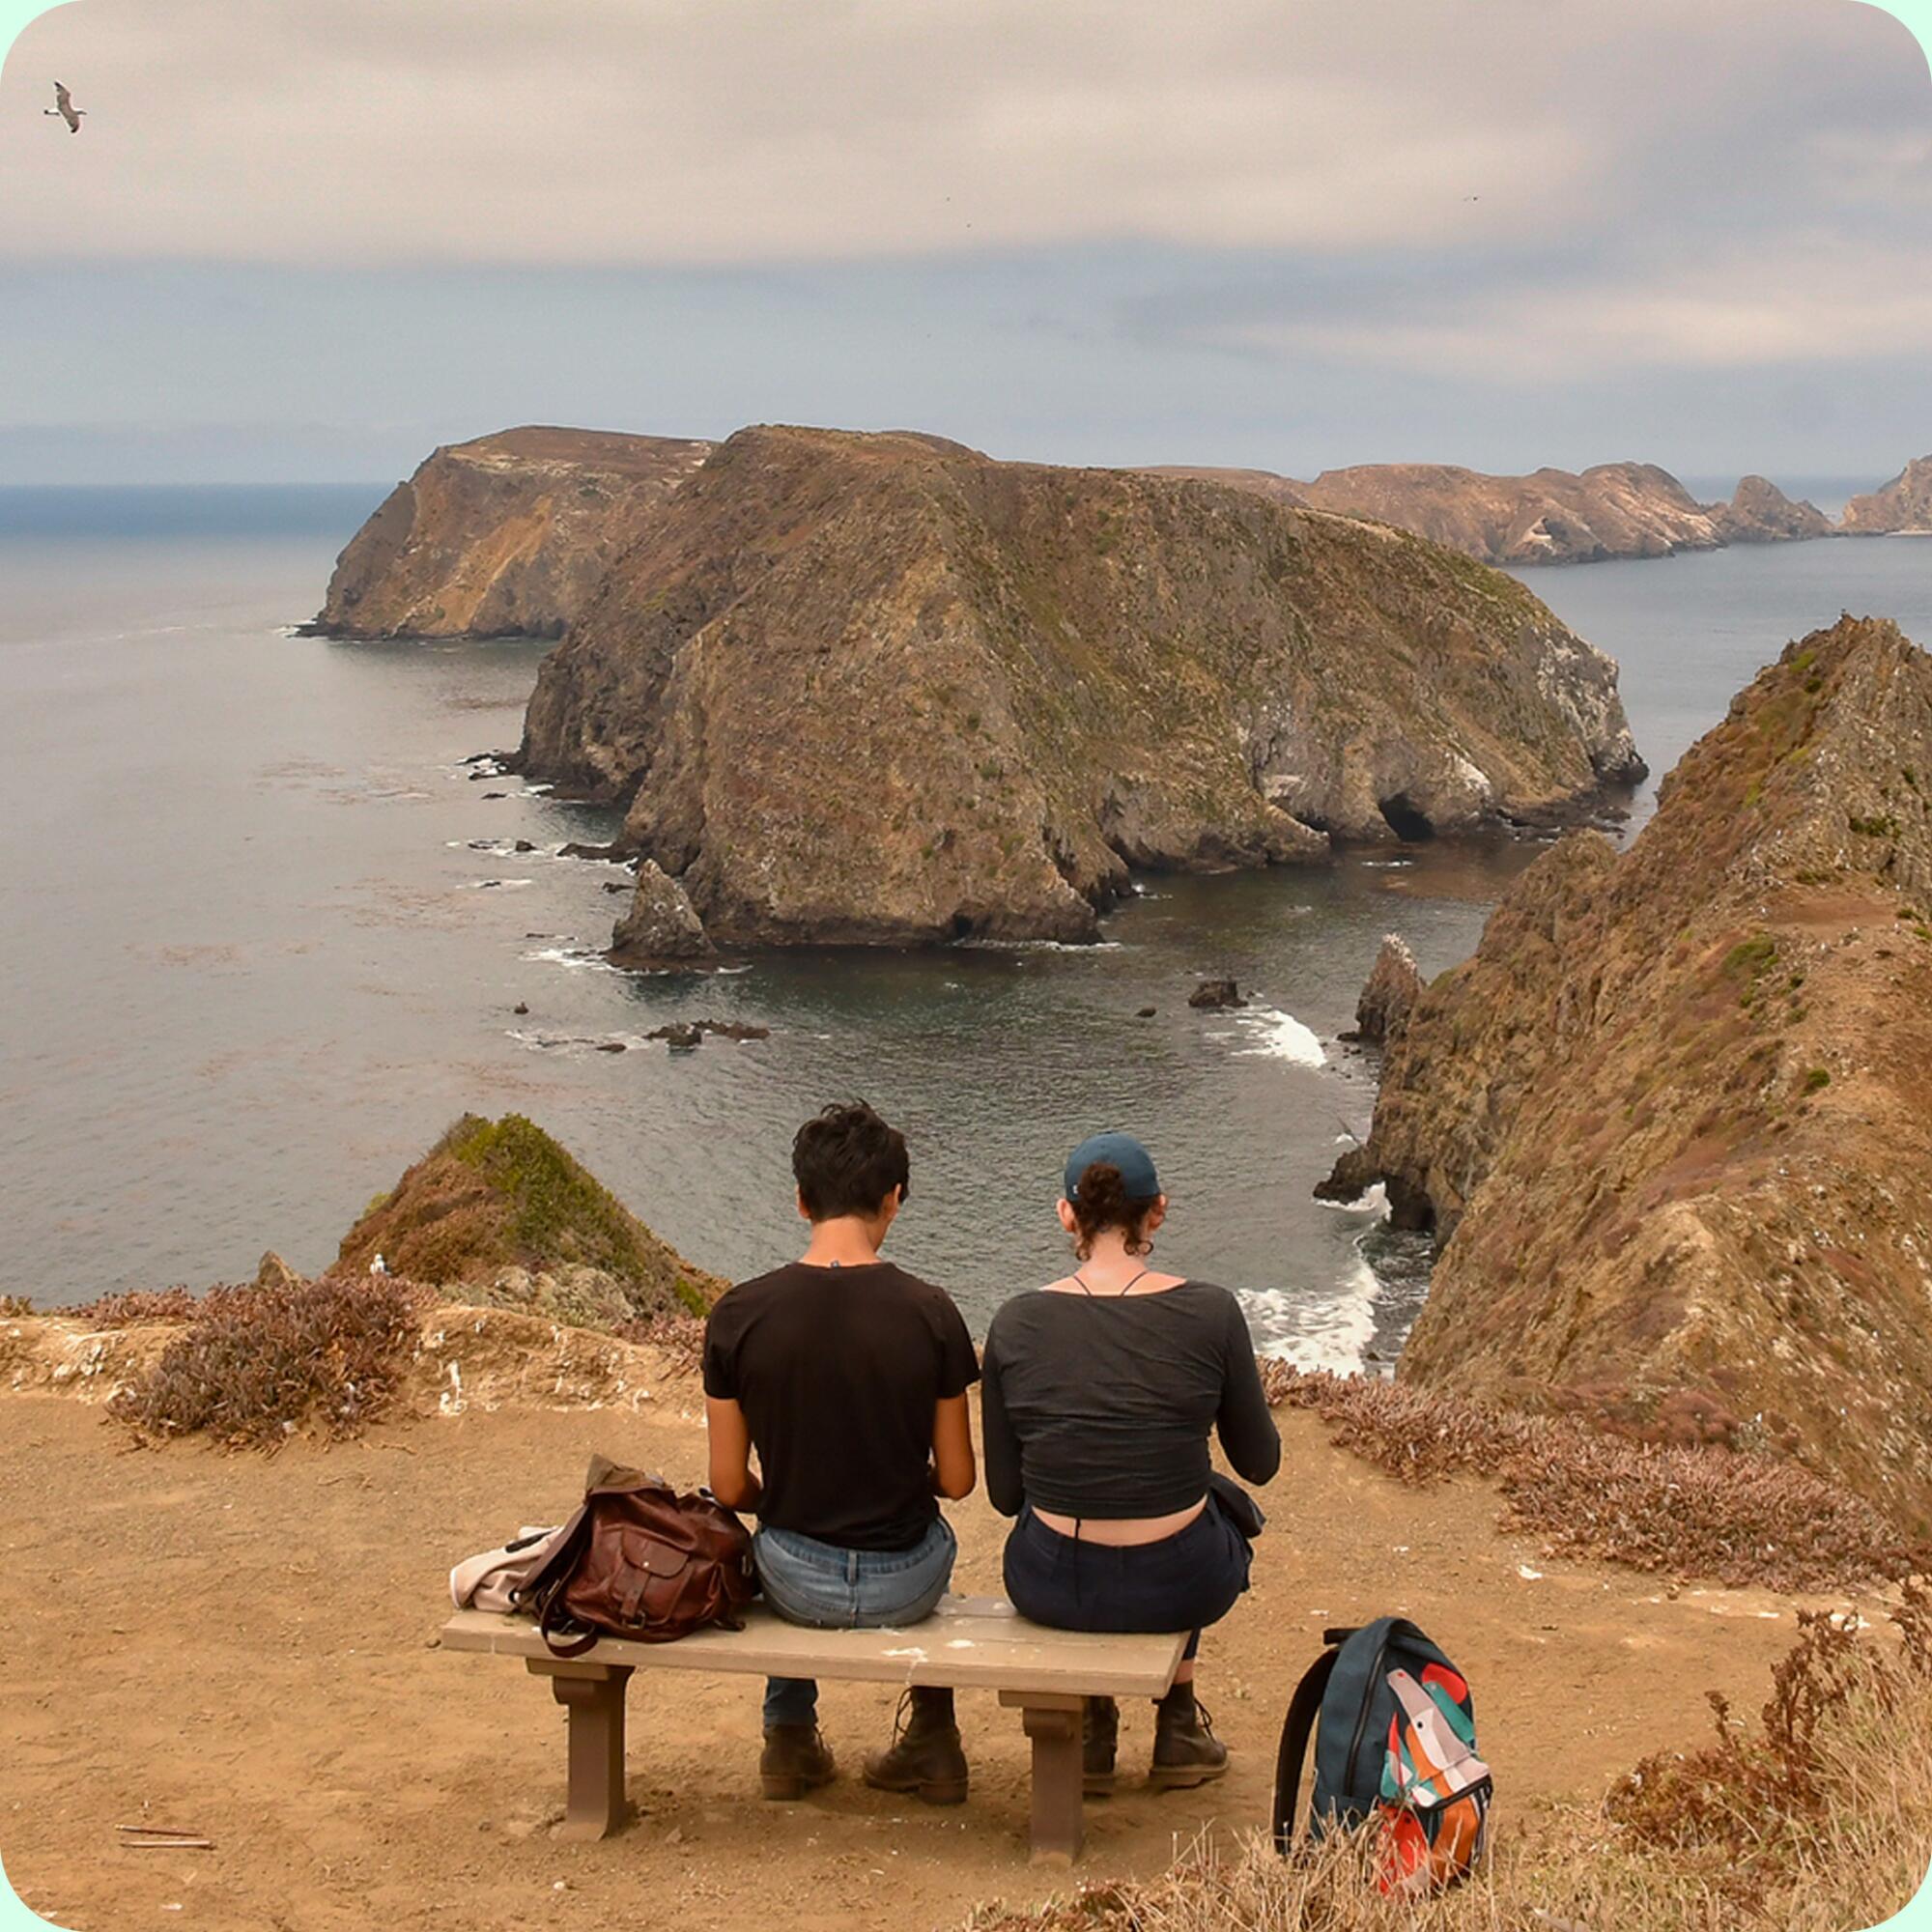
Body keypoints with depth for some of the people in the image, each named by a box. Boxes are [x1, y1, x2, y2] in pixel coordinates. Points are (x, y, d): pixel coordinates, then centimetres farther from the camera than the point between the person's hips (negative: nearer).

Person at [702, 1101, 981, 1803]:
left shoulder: (739, 1315, -14)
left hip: (796, 1585, 1)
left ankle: (790, 1738, 40)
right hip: (904, 1587, 0)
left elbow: (729, 1487, -7)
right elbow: (957, 1481, -7)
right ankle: (931, 1741, 38)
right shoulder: (929, 1313, -15)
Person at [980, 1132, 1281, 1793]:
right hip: (1180, 1585, -1)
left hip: (1050, 1588, 1)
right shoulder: (1209, 1312, -13)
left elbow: (1004, 1494, 0)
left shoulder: (1016, 1324, -9)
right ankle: (1178, 1725, 41)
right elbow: (1259, 1462, 1)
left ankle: (1095, 1728, 37)